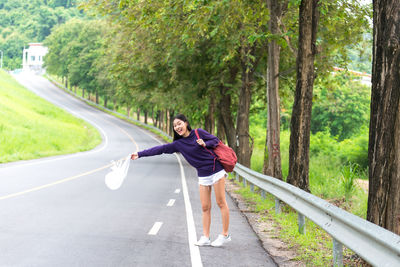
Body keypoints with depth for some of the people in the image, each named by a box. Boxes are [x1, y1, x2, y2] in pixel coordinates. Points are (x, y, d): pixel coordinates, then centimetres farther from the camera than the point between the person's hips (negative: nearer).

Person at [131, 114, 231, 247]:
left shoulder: (198, 133, -2)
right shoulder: (178, 144, 7)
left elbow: (215, 140, 2)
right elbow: (160, 149, 6)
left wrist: (205, 144, -17)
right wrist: (140, 154, 4)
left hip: (216, 170, -4)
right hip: (203, 175, 4)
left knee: (221, 202, -2)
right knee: (205, 207, 1)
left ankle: (225, 235, 4)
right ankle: (205, 237, 3)